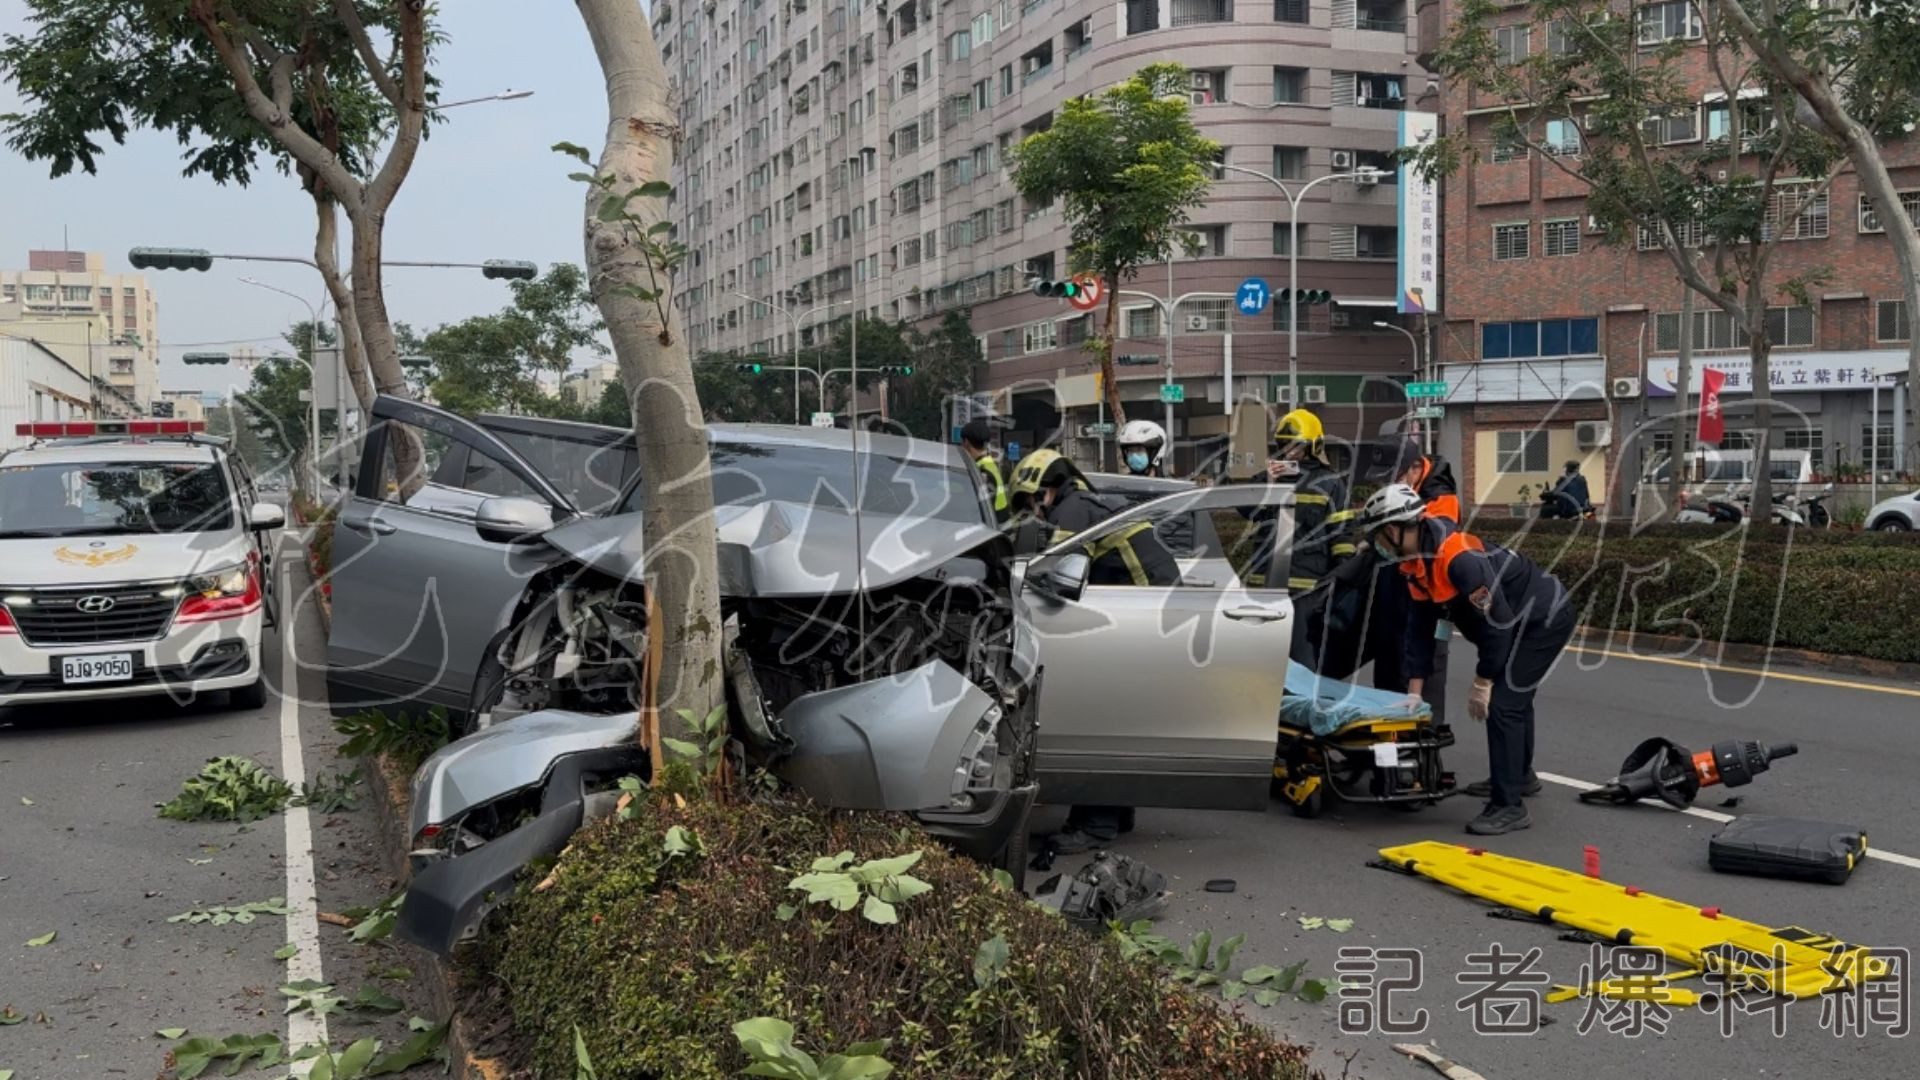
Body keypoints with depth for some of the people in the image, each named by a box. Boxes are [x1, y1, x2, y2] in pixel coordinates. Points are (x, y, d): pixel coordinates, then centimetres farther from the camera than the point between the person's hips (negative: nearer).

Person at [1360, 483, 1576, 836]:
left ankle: (1509, 806, -10)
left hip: (1546, 617, -10)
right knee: (1514, 696, 26)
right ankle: (1520, 776, 48)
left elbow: (1496, 619, -30)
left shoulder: (1457, 556, -33)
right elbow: (1420, 626, 2)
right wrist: (1414, 690, 1)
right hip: (1523, 619, 10)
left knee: (1501, 703, -16)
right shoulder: (1415, 562, -2)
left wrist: (1483, 681, -22)